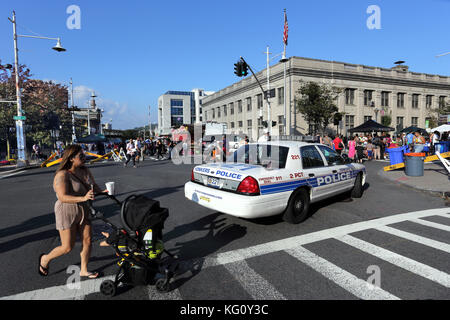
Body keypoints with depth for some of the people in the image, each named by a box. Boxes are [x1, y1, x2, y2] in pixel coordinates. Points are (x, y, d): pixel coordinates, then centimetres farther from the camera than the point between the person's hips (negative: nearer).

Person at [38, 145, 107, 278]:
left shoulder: (85, 171, 3)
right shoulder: (62, 175, -20)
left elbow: (94, 187, 5)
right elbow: (63, 197, -29)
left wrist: (103, 191, -16)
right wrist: (83, 198, -42)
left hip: (83, 211, 6)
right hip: (67, 213, -6)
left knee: (87, 240, 6)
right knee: (68, 247, 4)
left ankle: (83, 270, 23)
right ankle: (45, 258, 34)